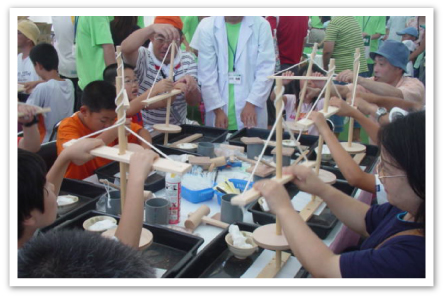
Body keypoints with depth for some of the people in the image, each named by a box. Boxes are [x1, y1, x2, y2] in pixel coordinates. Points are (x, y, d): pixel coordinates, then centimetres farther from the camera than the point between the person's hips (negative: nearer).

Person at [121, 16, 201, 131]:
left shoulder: (187, 60, 2)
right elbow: (126, 48, -30)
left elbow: (194, 101, -5)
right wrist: (152, 28, -43)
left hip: (177, 129, 4)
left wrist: (191, 86, -26)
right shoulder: (143, 57, -8)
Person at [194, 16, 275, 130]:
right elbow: (207, 73, -2)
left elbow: (266, 70, -4)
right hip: (219, 109, 1)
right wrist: (218, 110, -6)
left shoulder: (261, 25, -2)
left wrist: (251, 104, -11)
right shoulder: (207, 26, -1)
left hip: (251, 108, 0)